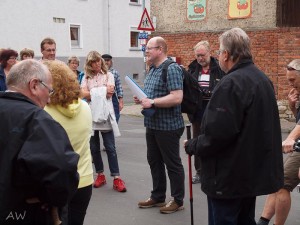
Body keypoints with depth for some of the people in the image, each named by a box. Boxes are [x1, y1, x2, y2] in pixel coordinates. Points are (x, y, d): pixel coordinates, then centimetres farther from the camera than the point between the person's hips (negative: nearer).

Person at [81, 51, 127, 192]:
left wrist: (92, 93, -8)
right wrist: (102, 91, -10)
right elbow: (83, 94, -6)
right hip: (90, 115, 3)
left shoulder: (108, 75, 5)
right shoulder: (86, 77, 10)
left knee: (110, 148, -3)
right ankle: (100, 175, 21)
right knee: (94, 148, 8)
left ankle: (116, 178, -2)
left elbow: (109, 93, -9)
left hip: (105, 114, -3)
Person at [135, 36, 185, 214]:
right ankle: (158, 197, 29)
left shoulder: (172, 69, -17)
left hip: (168, 126, -10)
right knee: (154, 161, 16)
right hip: (153, 124, 10)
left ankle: (178, 200, 15)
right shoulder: (153, 70, 13)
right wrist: (142, 100, 4)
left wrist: (152, 102, -23)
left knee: (172, 163, 2)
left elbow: (177, 98, -25)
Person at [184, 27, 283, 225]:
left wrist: (192, 146, -10)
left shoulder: (231, 84, -22)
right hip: (255, 171, 9)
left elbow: (217, 133, -27)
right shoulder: (263, 79, 9)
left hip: (229, 178, -9)